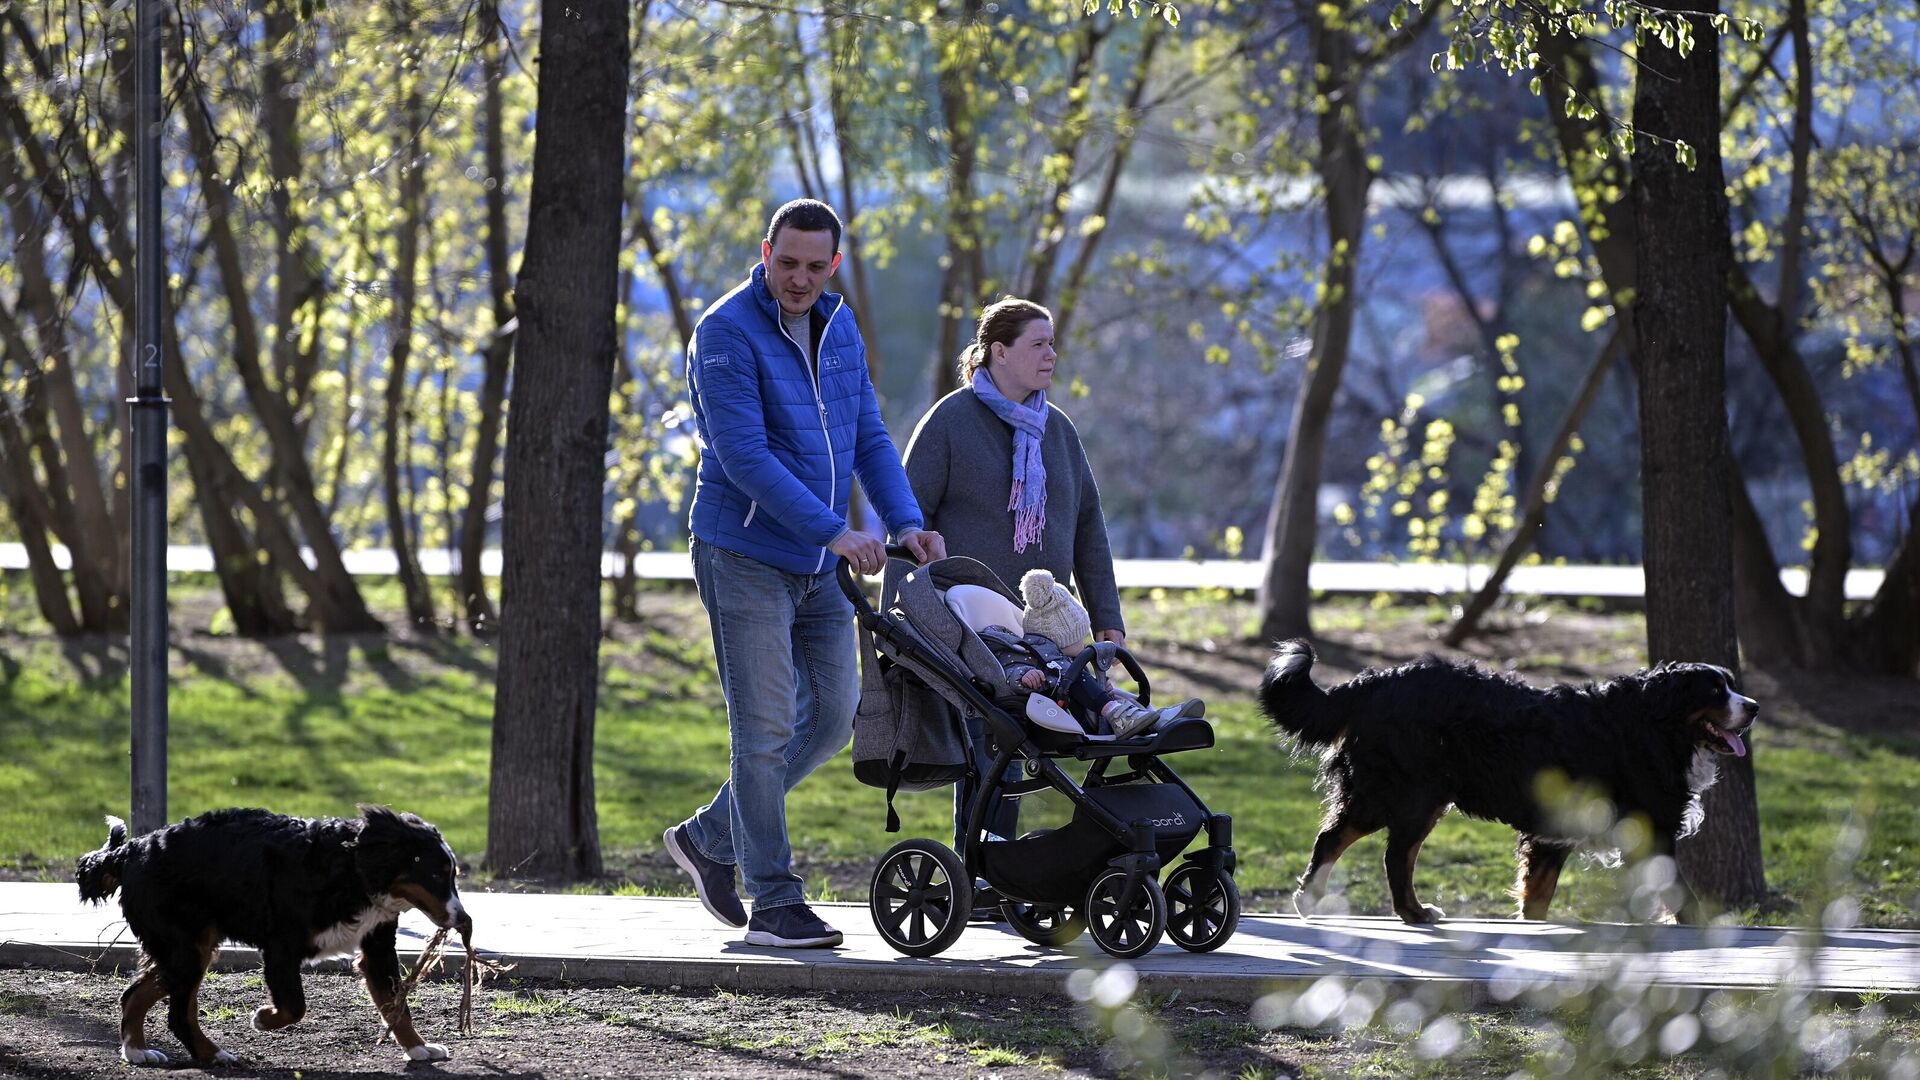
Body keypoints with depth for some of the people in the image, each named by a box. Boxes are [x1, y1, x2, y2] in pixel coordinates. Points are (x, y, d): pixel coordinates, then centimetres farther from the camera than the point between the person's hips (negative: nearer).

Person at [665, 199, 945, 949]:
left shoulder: (838, 329, 10)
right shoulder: (726, 332, -14)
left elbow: (868, 435, 12)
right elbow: (744, 456, -21)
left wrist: (905, 521, -3)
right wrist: (833, 531, -23)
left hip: (820, 564, 7)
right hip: (745, 556, -7)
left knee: (831, 715, 8)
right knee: (765, 727, -7)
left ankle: (712, 838, 23)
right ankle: (775, 903, -4)